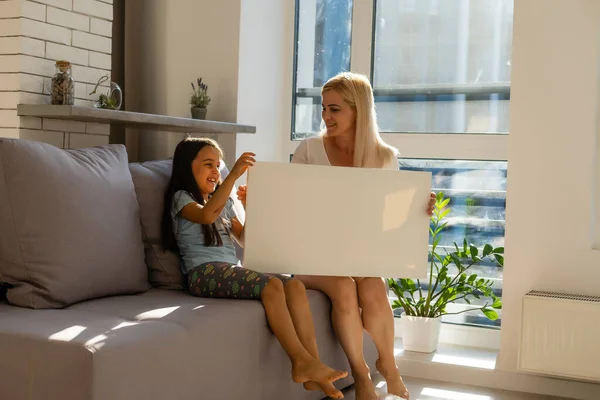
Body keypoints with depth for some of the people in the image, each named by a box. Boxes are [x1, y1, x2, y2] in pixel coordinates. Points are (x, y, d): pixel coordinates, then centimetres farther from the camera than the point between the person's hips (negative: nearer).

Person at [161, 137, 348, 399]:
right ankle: (301, 361, -31)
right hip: (204, 273, -7)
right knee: (271, 285, -31)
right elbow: (207, 215, -18)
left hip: (232, 270, 7)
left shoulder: (224, 202, 27)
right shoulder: (181, 199, 4)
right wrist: (234, 175, -24)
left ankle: (310, 363, -28)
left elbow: (244, 240, 27)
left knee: (295, 285, -19)